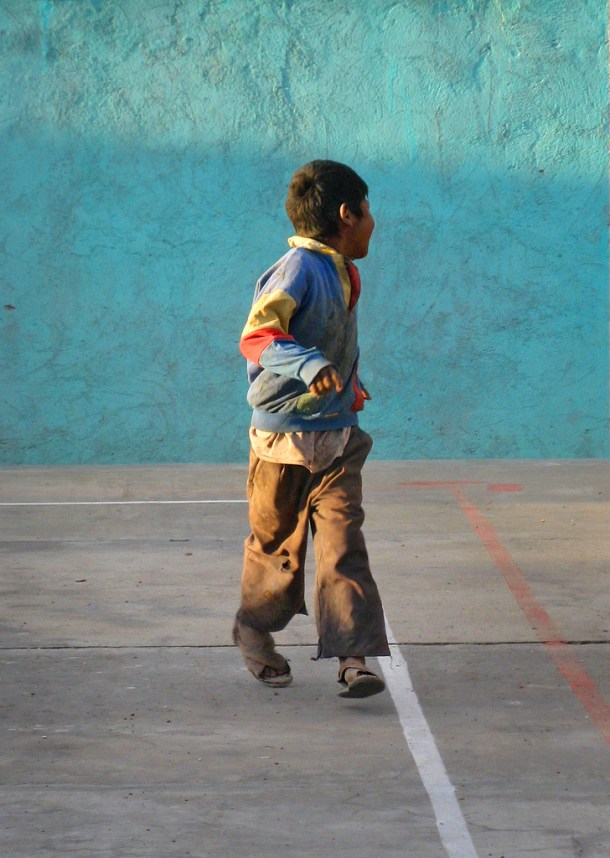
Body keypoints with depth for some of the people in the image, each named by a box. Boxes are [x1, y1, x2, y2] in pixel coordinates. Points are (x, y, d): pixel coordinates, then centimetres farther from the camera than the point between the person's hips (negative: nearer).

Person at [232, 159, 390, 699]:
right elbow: (256, 335, -31)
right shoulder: (298, 270, -17)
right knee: (276, 544, 10)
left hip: (337, 437, 6)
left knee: (344, 543, -6)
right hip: (283, 434, -6)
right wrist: (309, 365, -45)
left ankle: (354, 656, -11)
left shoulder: (342, 271, 11)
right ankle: (255, 634, 34)